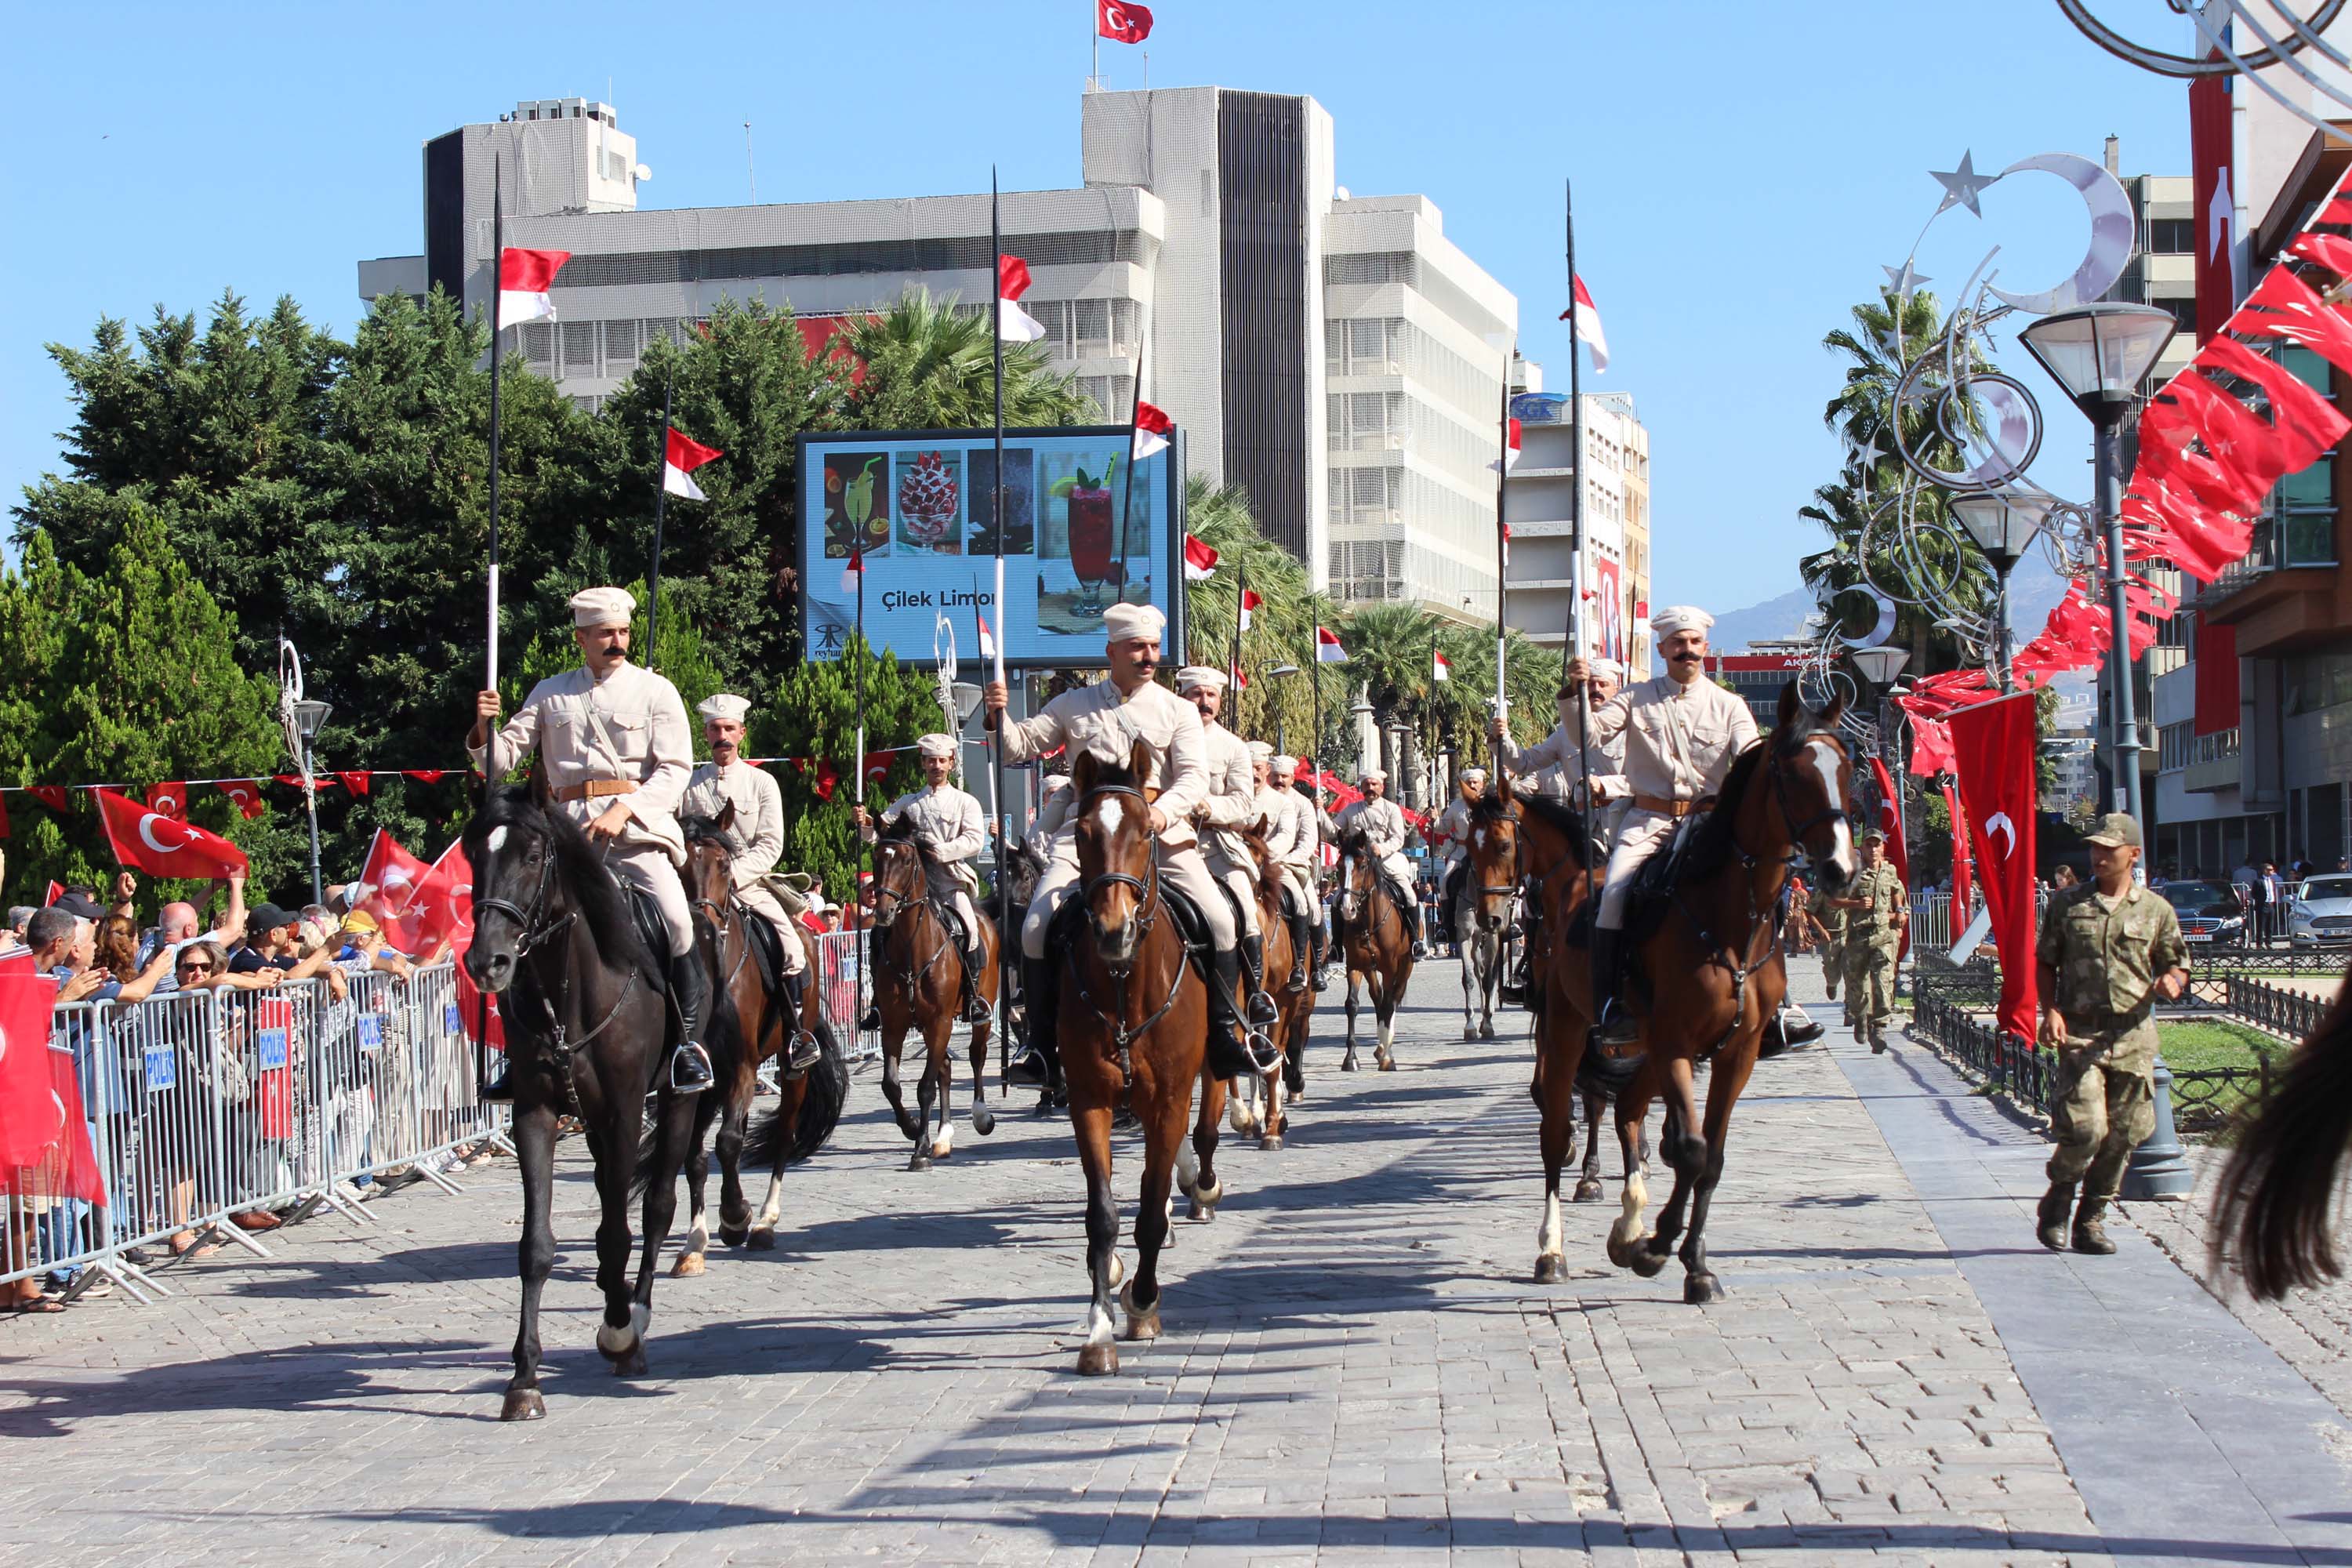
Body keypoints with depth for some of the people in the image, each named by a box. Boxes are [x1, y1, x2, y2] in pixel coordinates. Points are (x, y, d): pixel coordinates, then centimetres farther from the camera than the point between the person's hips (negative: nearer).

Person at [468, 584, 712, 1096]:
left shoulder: (654, 690, 7)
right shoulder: (550, 694, 15)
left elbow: (675, 769, -1)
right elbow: (501, 759, 14)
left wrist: (623, 811, -14)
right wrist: (484, 729, -8)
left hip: (638, 827, -3)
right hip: (568, 831, 3)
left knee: (676, 919, -24)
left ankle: (691, 1039, -14)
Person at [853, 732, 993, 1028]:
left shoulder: (965, 803, 10)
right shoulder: (908, 803, 16)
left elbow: (975, 840, -3)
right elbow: (880, 831, 6)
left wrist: (943, 851, -16)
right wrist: (866, 823, -16)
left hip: (951, 882, -2)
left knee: (967, 928, -22)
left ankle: (972, 996, -7)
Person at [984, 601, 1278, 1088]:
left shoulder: (1178, 711, 9)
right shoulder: (1074, 705, 13)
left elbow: (1194, 775, -2)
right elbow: (1021, 746, 15)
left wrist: (1165, 809, -23)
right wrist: (999, 717, -6)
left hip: (1161, 836, 0)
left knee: (1220, 920, -16)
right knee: (1037, 925, -18)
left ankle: (1227, 1031, 0)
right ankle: (1042, 1043, -7)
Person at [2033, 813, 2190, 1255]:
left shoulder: (2156, 910, 8)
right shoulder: (2067, 904, 6)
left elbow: (2177, 966, 13)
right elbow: (2045, 963, 11)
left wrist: (2171, 981, -11)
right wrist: (2051, 1011, -4)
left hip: (2133, 1034, 2)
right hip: (2080, 1032, -2)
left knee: (2123, 1134, 3)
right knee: (2085, 1128, -14)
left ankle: (2091, 1219, 17)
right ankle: (2058, 1198, 13)